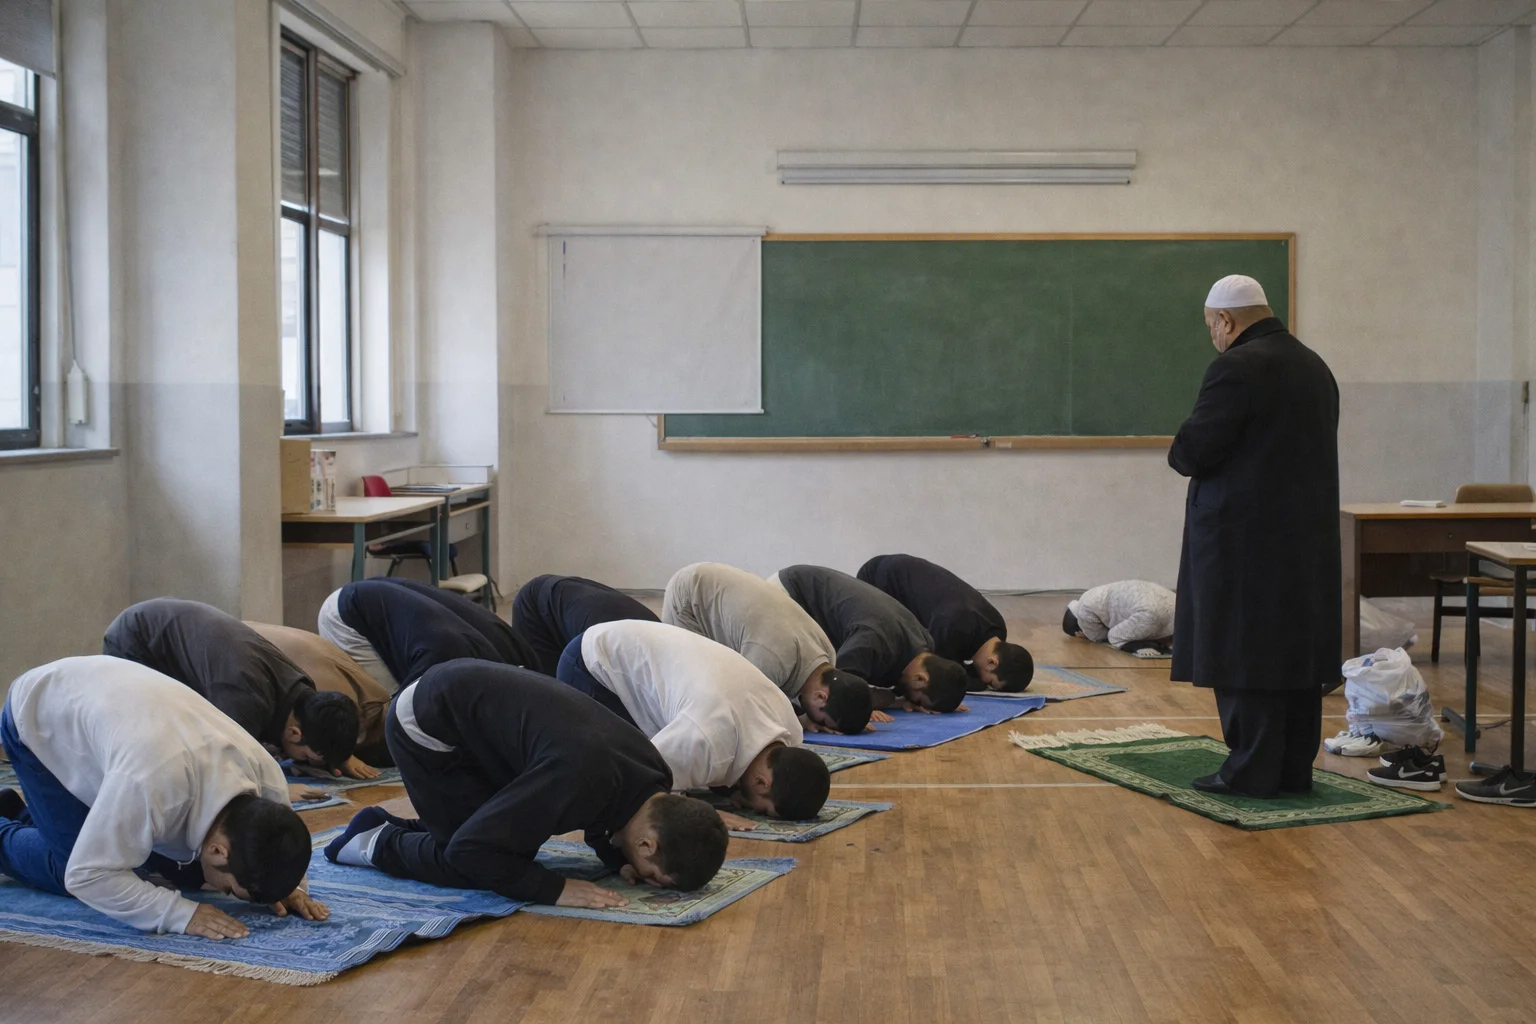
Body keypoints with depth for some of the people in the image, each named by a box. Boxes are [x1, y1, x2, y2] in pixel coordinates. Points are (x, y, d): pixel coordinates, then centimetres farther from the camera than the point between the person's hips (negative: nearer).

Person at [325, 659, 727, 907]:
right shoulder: (580, 777, -38)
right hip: (426, 724, -8)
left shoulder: (650, 776, -12)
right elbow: (471, 849, -33)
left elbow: (600, 819, 12)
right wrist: (555, 888, -31)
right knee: (477, 867, -11)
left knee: (511, 842, 8)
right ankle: (378, 843, 9)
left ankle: (388, 828, 21)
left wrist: (621, 861, -8)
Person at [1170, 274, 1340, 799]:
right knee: (1297, 653, 11)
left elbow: (1190, 451, -18)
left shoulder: (1236, 369, -15)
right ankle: (1295, 768, 17)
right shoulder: (1314, 366, 12)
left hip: (1245, 540, -8)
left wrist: (1181, 453, 5)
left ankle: (1253, 771, 1)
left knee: (1243, 655, -1)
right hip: (1307, 537, 8)